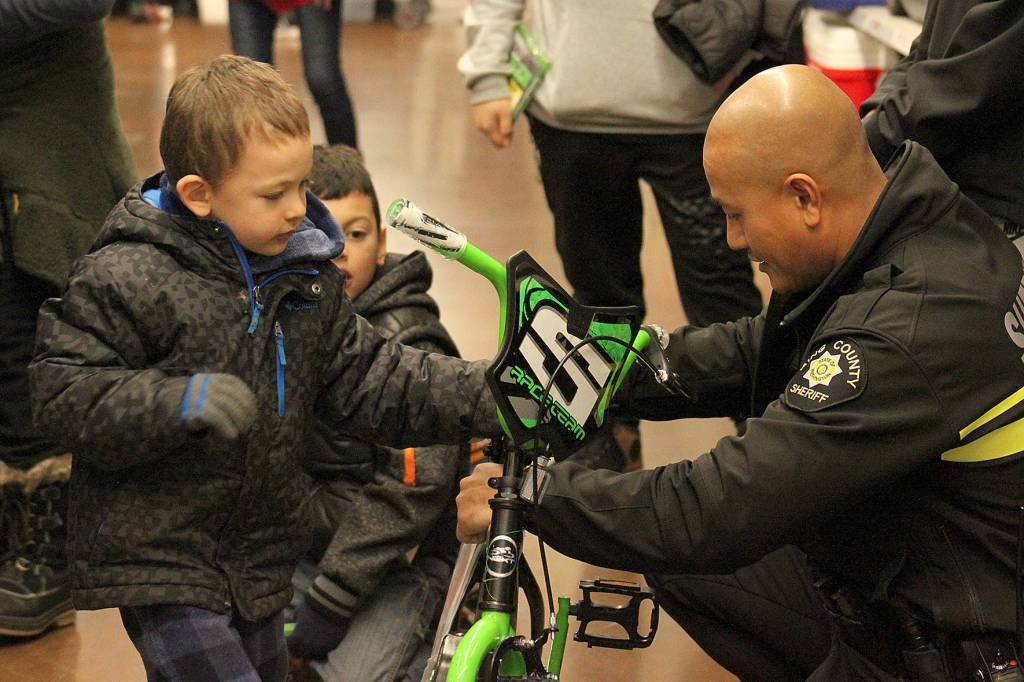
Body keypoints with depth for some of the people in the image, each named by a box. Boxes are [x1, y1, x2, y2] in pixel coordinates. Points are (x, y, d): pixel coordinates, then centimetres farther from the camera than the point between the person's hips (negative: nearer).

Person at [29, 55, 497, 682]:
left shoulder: (309, 276, 3)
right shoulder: (129, 278, -19)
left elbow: (368, 382, 5)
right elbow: (62, 393, -20)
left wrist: (490, 397, -5)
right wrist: (180, 402, -32)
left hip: (262, 557, 7)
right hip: (158, 562, -7)